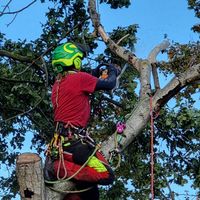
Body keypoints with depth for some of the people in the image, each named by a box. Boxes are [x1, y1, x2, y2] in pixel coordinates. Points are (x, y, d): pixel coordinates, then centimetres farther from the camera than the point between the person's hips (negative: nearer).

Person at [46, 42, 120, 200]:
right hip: (75, 140, -9)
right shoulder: (79, 78, -7)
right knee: (107, 175, -17)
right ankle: (62, 168, -19)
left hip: (59, 143, 9)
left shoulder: (57, 84, 17)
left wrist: (94, 75, 30)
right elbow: (109, 85, -1)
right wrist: (113, 72, 20)